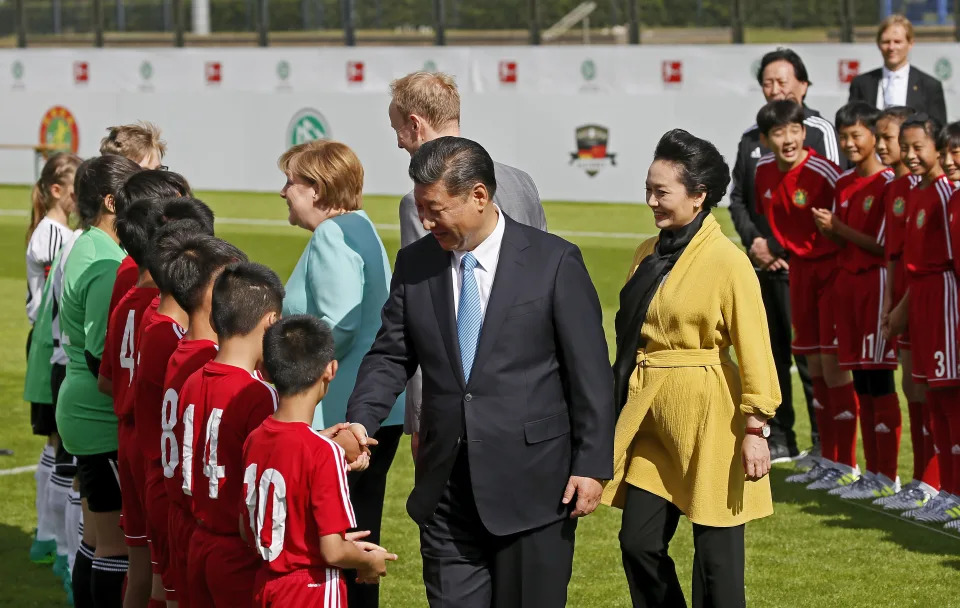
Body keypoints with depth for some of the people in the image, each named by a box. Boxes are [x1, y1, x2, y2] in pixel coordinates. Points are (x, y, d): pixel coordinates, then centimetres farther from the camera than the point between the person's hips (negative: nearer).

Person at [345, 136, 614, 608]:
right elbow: (391, 356, 8)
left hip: (531, 485, -4)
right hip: (446, 489, 4)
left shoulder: (554, 262, -6)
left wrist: (591, 464, -8)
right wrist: (362, 421, -10)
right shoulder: (415, 264, 6)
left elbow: (590, 373, -5)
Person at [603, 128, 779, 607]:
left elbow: (754, 351, -13)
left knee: (716, 555, 2)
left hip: (706, 420, -7)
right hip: (649, 415, 7)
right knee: (638, 542, 6)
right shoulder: (649, 254, 9)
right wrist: (622, 402, 12)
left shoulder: (727, 262, -13)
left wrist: (756, 428, -15)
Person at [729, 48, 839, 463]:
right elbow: (738, 197, 15)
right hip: (761, 263, 5)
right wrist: (753, 241, -2)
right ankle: (780, 439, 16)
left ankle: (824, 442, -1)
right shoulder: (751, 138, 13)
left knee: (810, 354, -7)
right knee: (770, 353, 9)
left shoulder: (820, 132, -2)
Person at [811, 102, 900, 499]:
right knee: (860, 381, 10)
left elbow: (884, 245, -14)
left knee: (879, 380, -5)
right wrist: (830, 231, -4)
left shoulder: (888, 184, -11)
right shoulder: (843, 184, 13)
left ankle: (887, 478, 1)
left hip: (876, 282, -8)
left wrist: (840, 228, -15)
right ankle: (873, 471, 16)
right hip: (846, 282, 8)